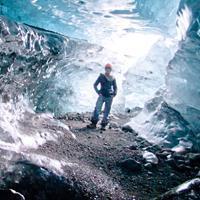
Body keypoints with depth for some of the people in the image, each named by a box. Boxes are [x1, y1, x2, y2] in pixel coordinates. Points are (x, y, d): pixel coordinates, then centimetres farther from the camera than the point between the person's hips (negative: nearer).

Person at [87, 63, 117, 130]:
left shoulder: (113, 78, 6)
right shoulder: (101, 76, 1)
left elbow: (115, 88, 18)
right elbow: (95, 85, 4)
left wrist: (114, 94, 4)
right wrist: (98, 92, -5)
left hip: (109, 97, 2)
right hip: (102, 96, -2)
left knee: (106, 112, 3)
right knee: (97, 109, -14)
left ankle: (103, 125, 11)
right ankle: (93, 123, -9)